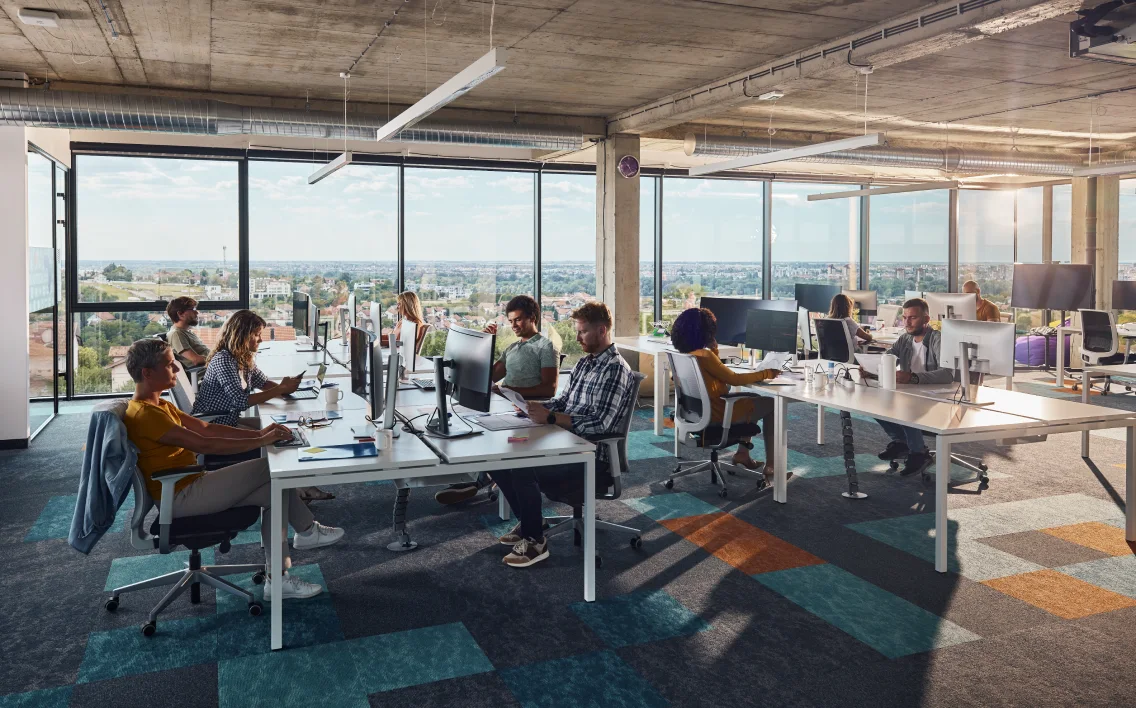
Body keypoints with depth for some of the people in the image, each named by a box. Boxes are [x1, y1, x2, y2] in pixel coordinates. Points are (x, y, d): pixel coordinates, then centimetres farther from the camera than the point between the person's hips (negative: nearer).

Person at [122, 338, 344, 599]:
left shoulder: (159, 406, 13)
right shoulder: (145, 414, -20)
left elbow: (207, 428, 10)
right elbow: (204, 444, -26)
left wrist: (259, 433, -2)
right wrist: (261, 441, -22)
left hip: (190, 486, 10)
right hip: (180, 497, -10)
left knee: (274, 491, -3)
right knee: (269, 468, -14)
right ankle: (307, 531, 4)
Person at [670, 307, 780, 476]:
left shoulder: (684, 354, 1)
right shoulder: (704, 356, -26)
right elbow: (734, 379, -18)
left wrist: (714, 349, 5)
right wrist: (766, 374, -7)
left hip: (699, 410, 9)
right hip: (717, 413, -9)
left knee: (752, 398, 28)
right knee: (771, 405, 7)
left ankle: (742, 453, 28)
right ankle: (771, 465, 11)